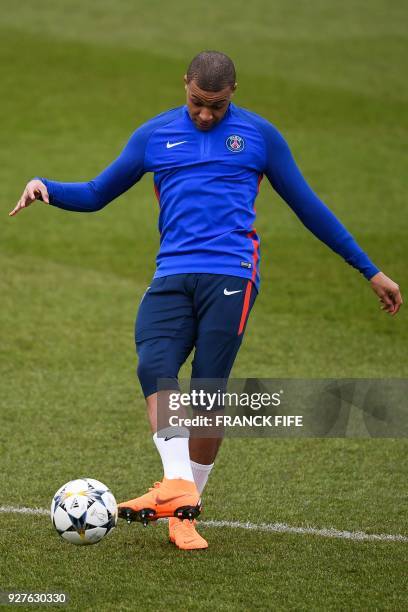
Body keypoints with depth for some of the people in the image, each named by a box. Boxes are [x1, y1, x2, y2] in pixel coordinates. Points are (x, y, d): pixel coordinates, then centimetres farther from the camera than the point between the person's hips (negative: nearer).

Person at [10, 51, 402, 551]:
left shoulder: (259, 135, 11)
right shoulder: (155, 135, 16)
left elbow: (309, 207, 17)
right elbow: (95, 195, 23)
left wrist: (369, 270, 19)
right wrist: (44, 186, 2)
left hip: (230, 277, -2)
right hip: (172, 278, 2)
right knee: (154, 367, -24)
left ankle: (185, 509, 0)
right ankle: (177, 486, -32)